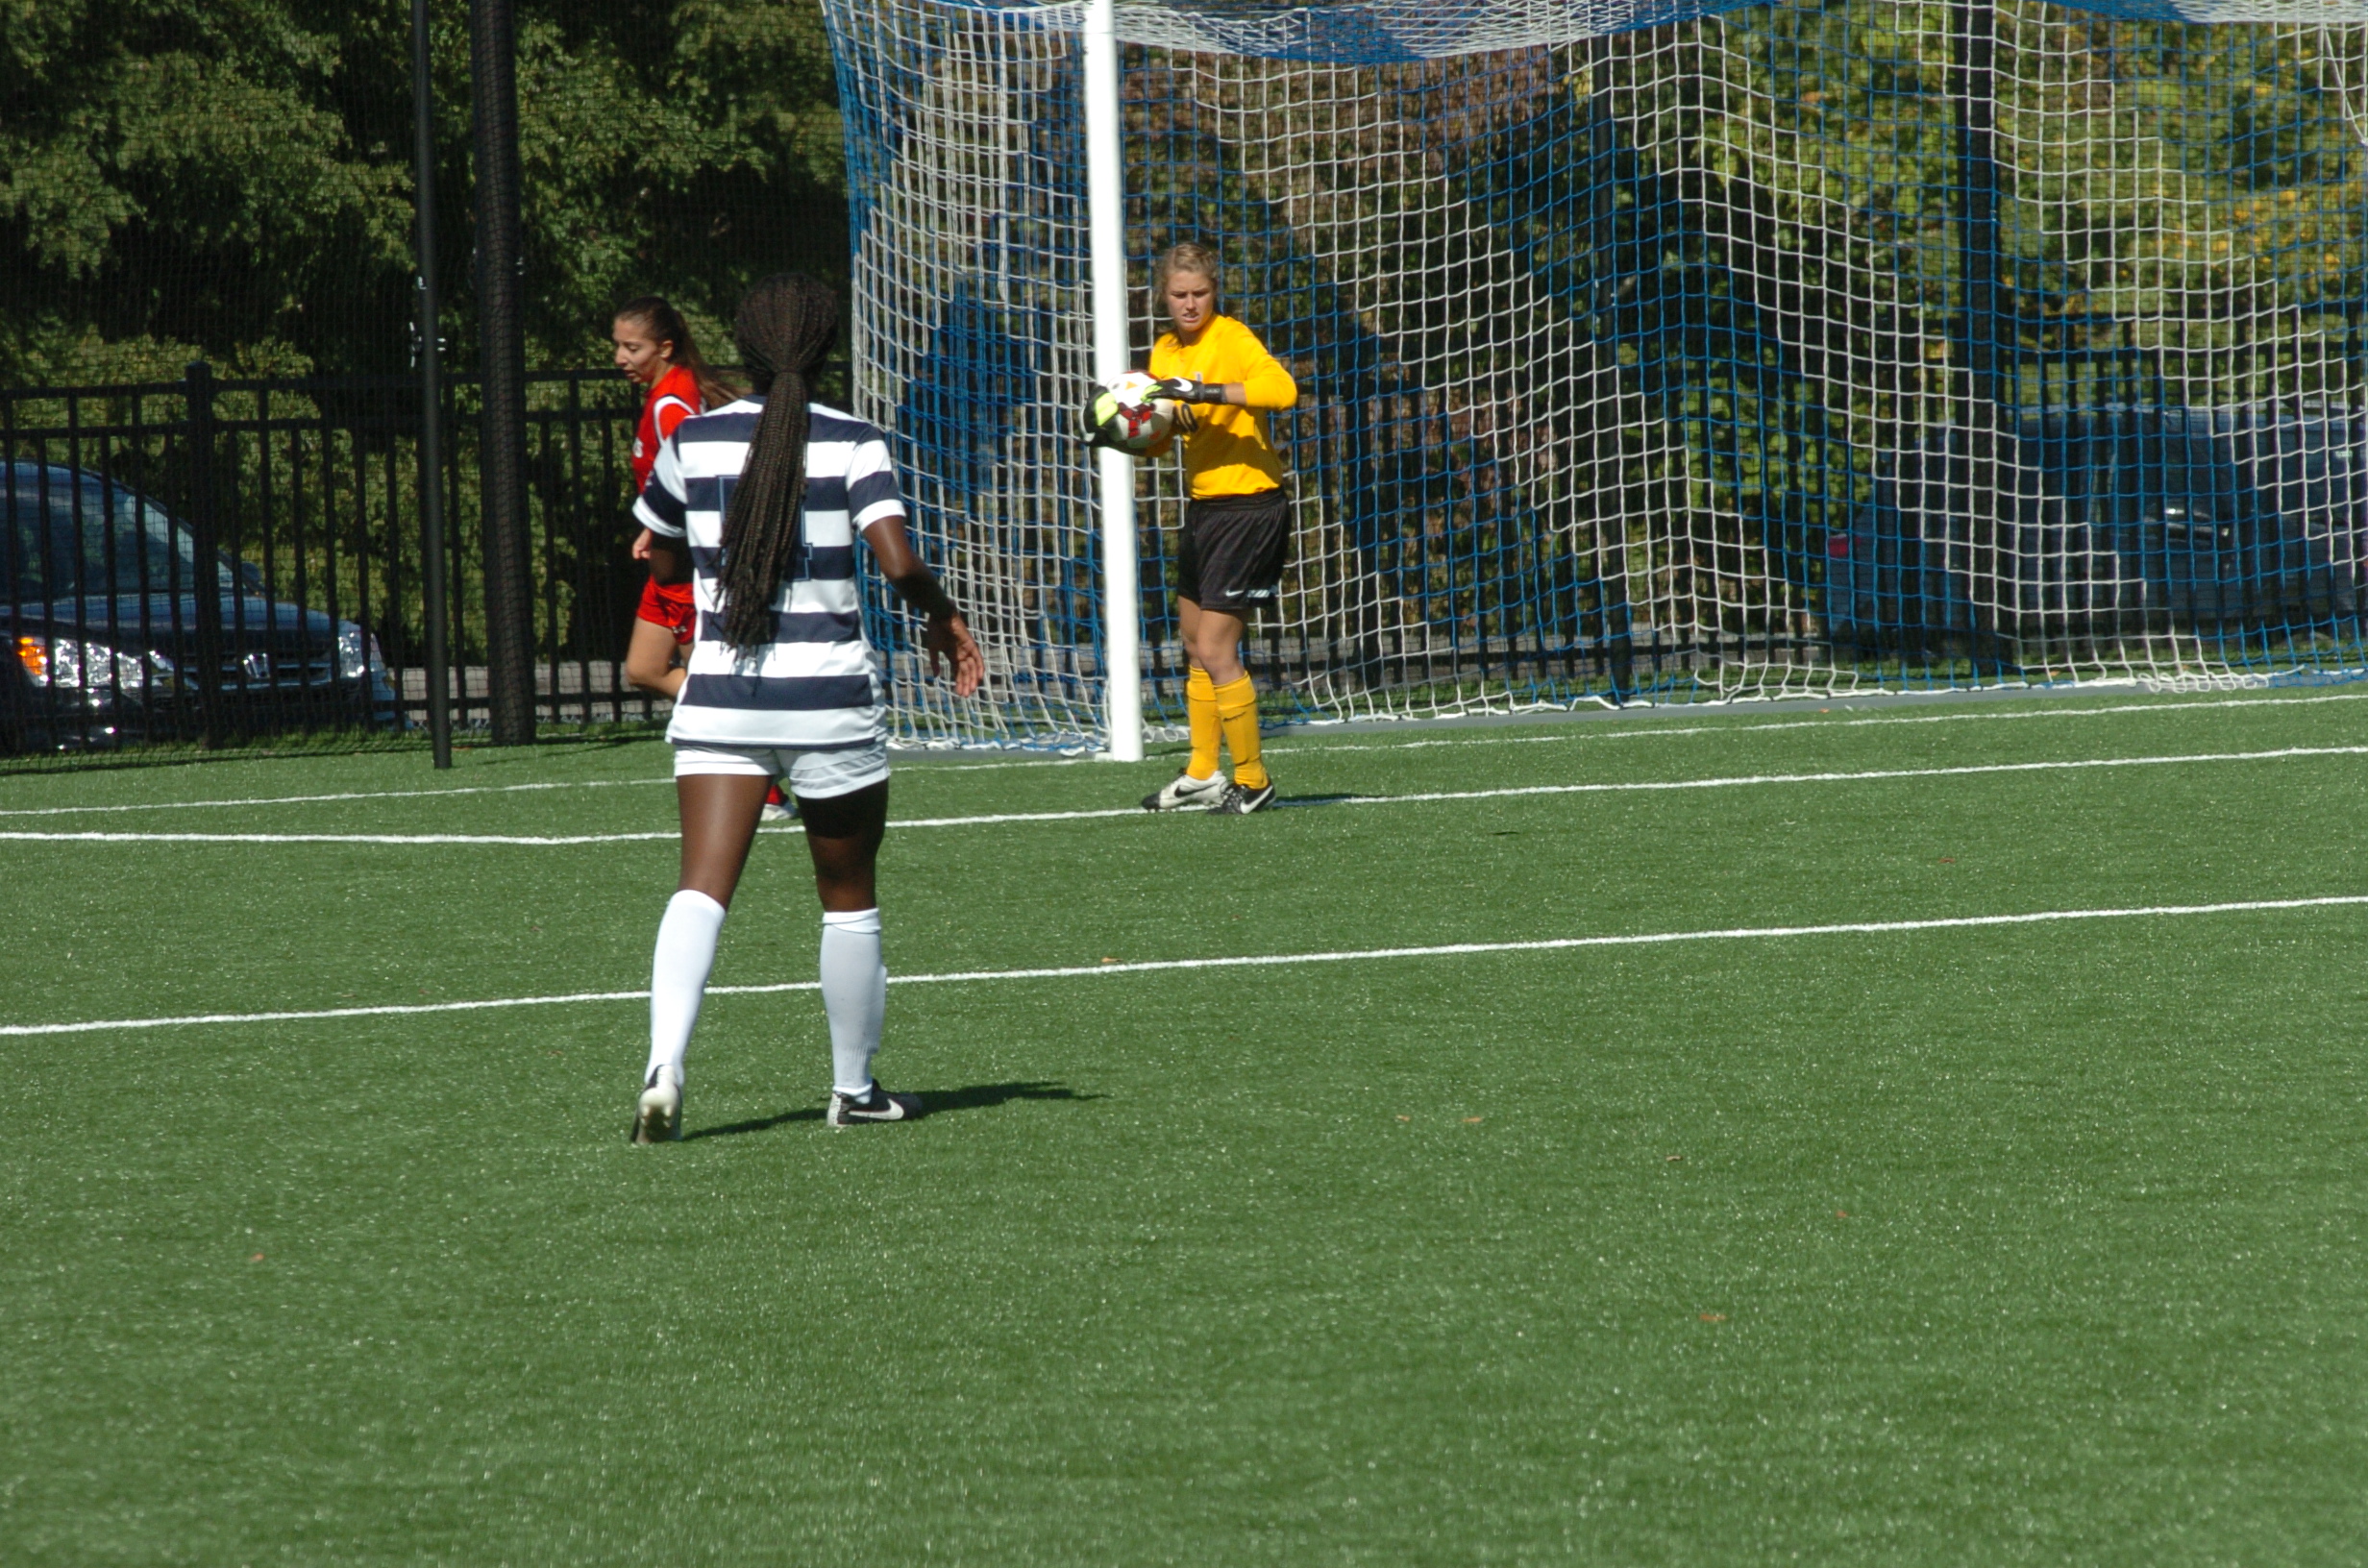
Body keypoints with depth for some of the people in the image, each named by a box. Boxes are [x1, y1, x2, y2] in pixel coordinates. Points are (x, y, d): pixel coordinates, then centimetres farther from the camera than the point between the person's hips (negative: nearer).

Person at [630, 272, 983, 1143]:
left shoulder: (692, 442, 3)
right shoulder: (852, 444, -5)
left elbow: (663, 562, 15)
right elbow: (900, 562, -16)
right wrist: (943, 618, 3)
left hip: (717, 700, 1)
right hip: (829, 700, -1)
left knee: (701, 889, -7)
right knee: (849, 897, 16)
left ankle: (664, 1066, -29)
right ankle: (854, 1087, 26)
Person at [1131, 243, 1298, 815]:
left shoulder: (1231, 339, -15)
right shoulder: (1165, 351, 10)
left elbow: (1281, 388, -32)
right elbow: (1159, 436, 15)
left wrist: (1208, 392, -40)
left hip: (1249, 506, -9)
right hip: (1204, 507, 9)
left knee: (1216, 653, -9)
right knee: (1196, 648, 16)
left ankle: (1253, 781, 2)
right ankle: (1201, 775, 28)